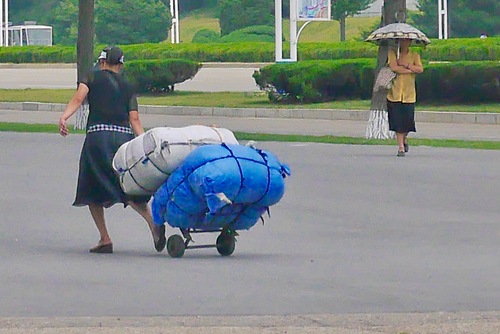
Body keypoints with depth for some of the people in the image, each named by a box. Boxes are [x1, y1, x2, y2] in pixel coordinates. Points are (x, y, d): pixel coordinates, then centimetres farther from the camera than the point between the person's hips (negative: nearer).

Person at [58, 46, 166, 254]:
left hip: (98, 135, -4)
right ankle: (153, 221, -18)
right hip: (125, 136, 4)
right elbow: (134, 119, 8)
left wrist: (64, 117, -18)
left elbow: (78, 98, -6)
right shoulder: (127, 87, 20)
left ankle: (105, 239, -4)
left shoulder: (93, 77, 12)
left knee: (92, 191, 5)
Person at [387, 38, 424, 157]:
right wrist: (410, 70, -8)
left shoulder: (414, 56, 9)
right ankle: (401, 147, 3)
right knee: (397, 120, -4)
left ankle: (405, 138, 29)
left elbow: (420, 69, -8)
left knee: (408, 119, -2)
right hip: (395, 93, -1)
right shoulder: (393, 53, 3)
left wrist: (405, 64, -14)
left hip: (409, 94, 1)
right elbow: (394, 67, -14)